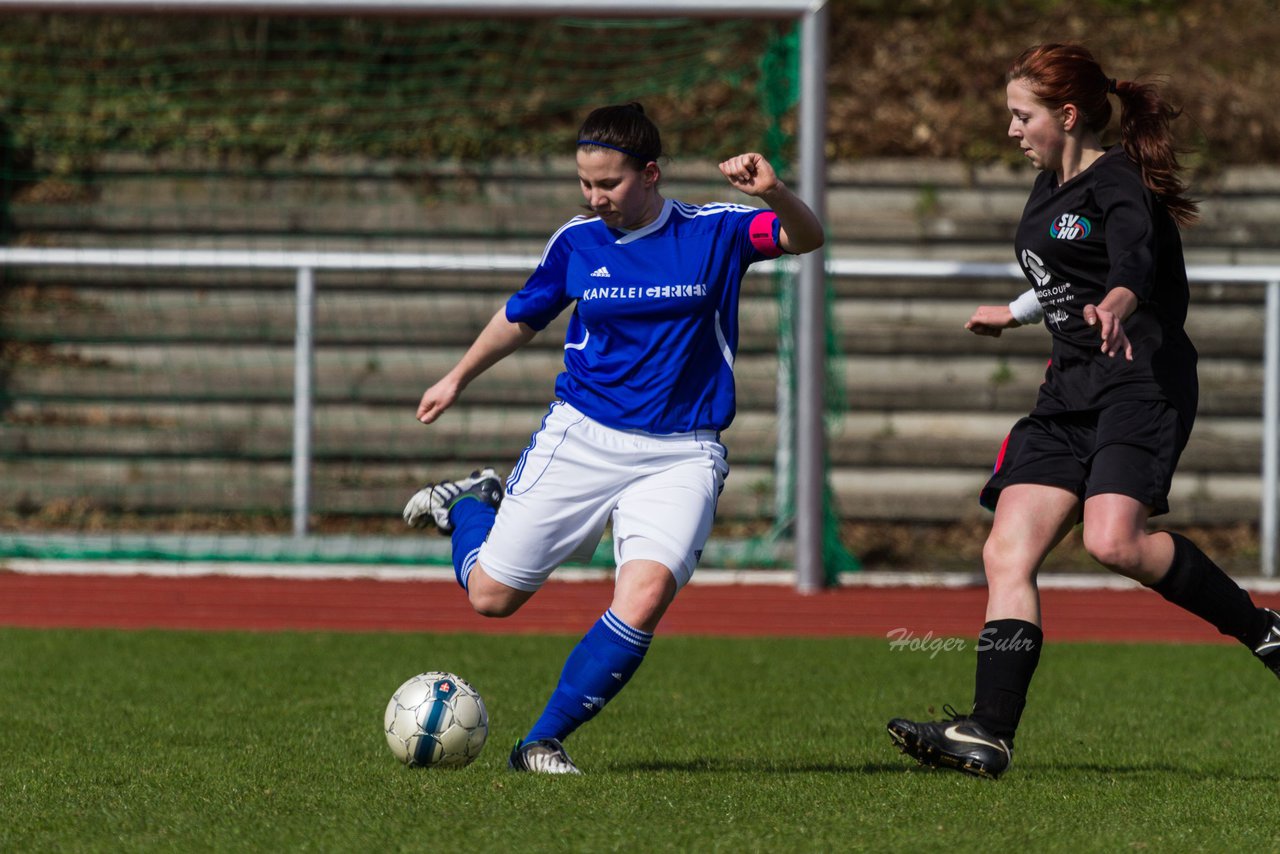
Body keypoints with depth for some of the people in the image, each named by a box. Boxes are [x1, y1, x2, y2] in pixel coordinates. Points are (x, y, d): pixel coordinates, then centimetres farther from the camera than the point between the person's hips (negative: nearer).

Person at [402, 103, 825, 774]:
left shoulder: (714, 233, -4)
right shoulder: (577, 242, 3)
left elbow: (807, 238, -16)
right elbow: (522, 315, 19)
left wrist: (774, 194, -36)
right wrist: (458, 378, 24)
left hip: (679, 456, -2)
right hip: (581, 436, 2)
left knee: (645, 596, -25)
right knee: (490, 595, 4)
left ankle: (543, 742, -12)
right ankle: (470, 505, 39)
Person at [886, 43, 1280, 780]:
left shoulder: (1120, 185, -9)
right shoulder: (1051, 188, 18)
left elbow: (1134, 260, -30)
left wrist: (1116, 307, -52)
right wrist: (1015, 314, 53)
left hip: (1140, 377, -9)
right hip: (1071, 391, 9)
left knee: (1113, 541, -27)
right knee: (1008, 554, -6)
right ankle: (990, 734, -11)